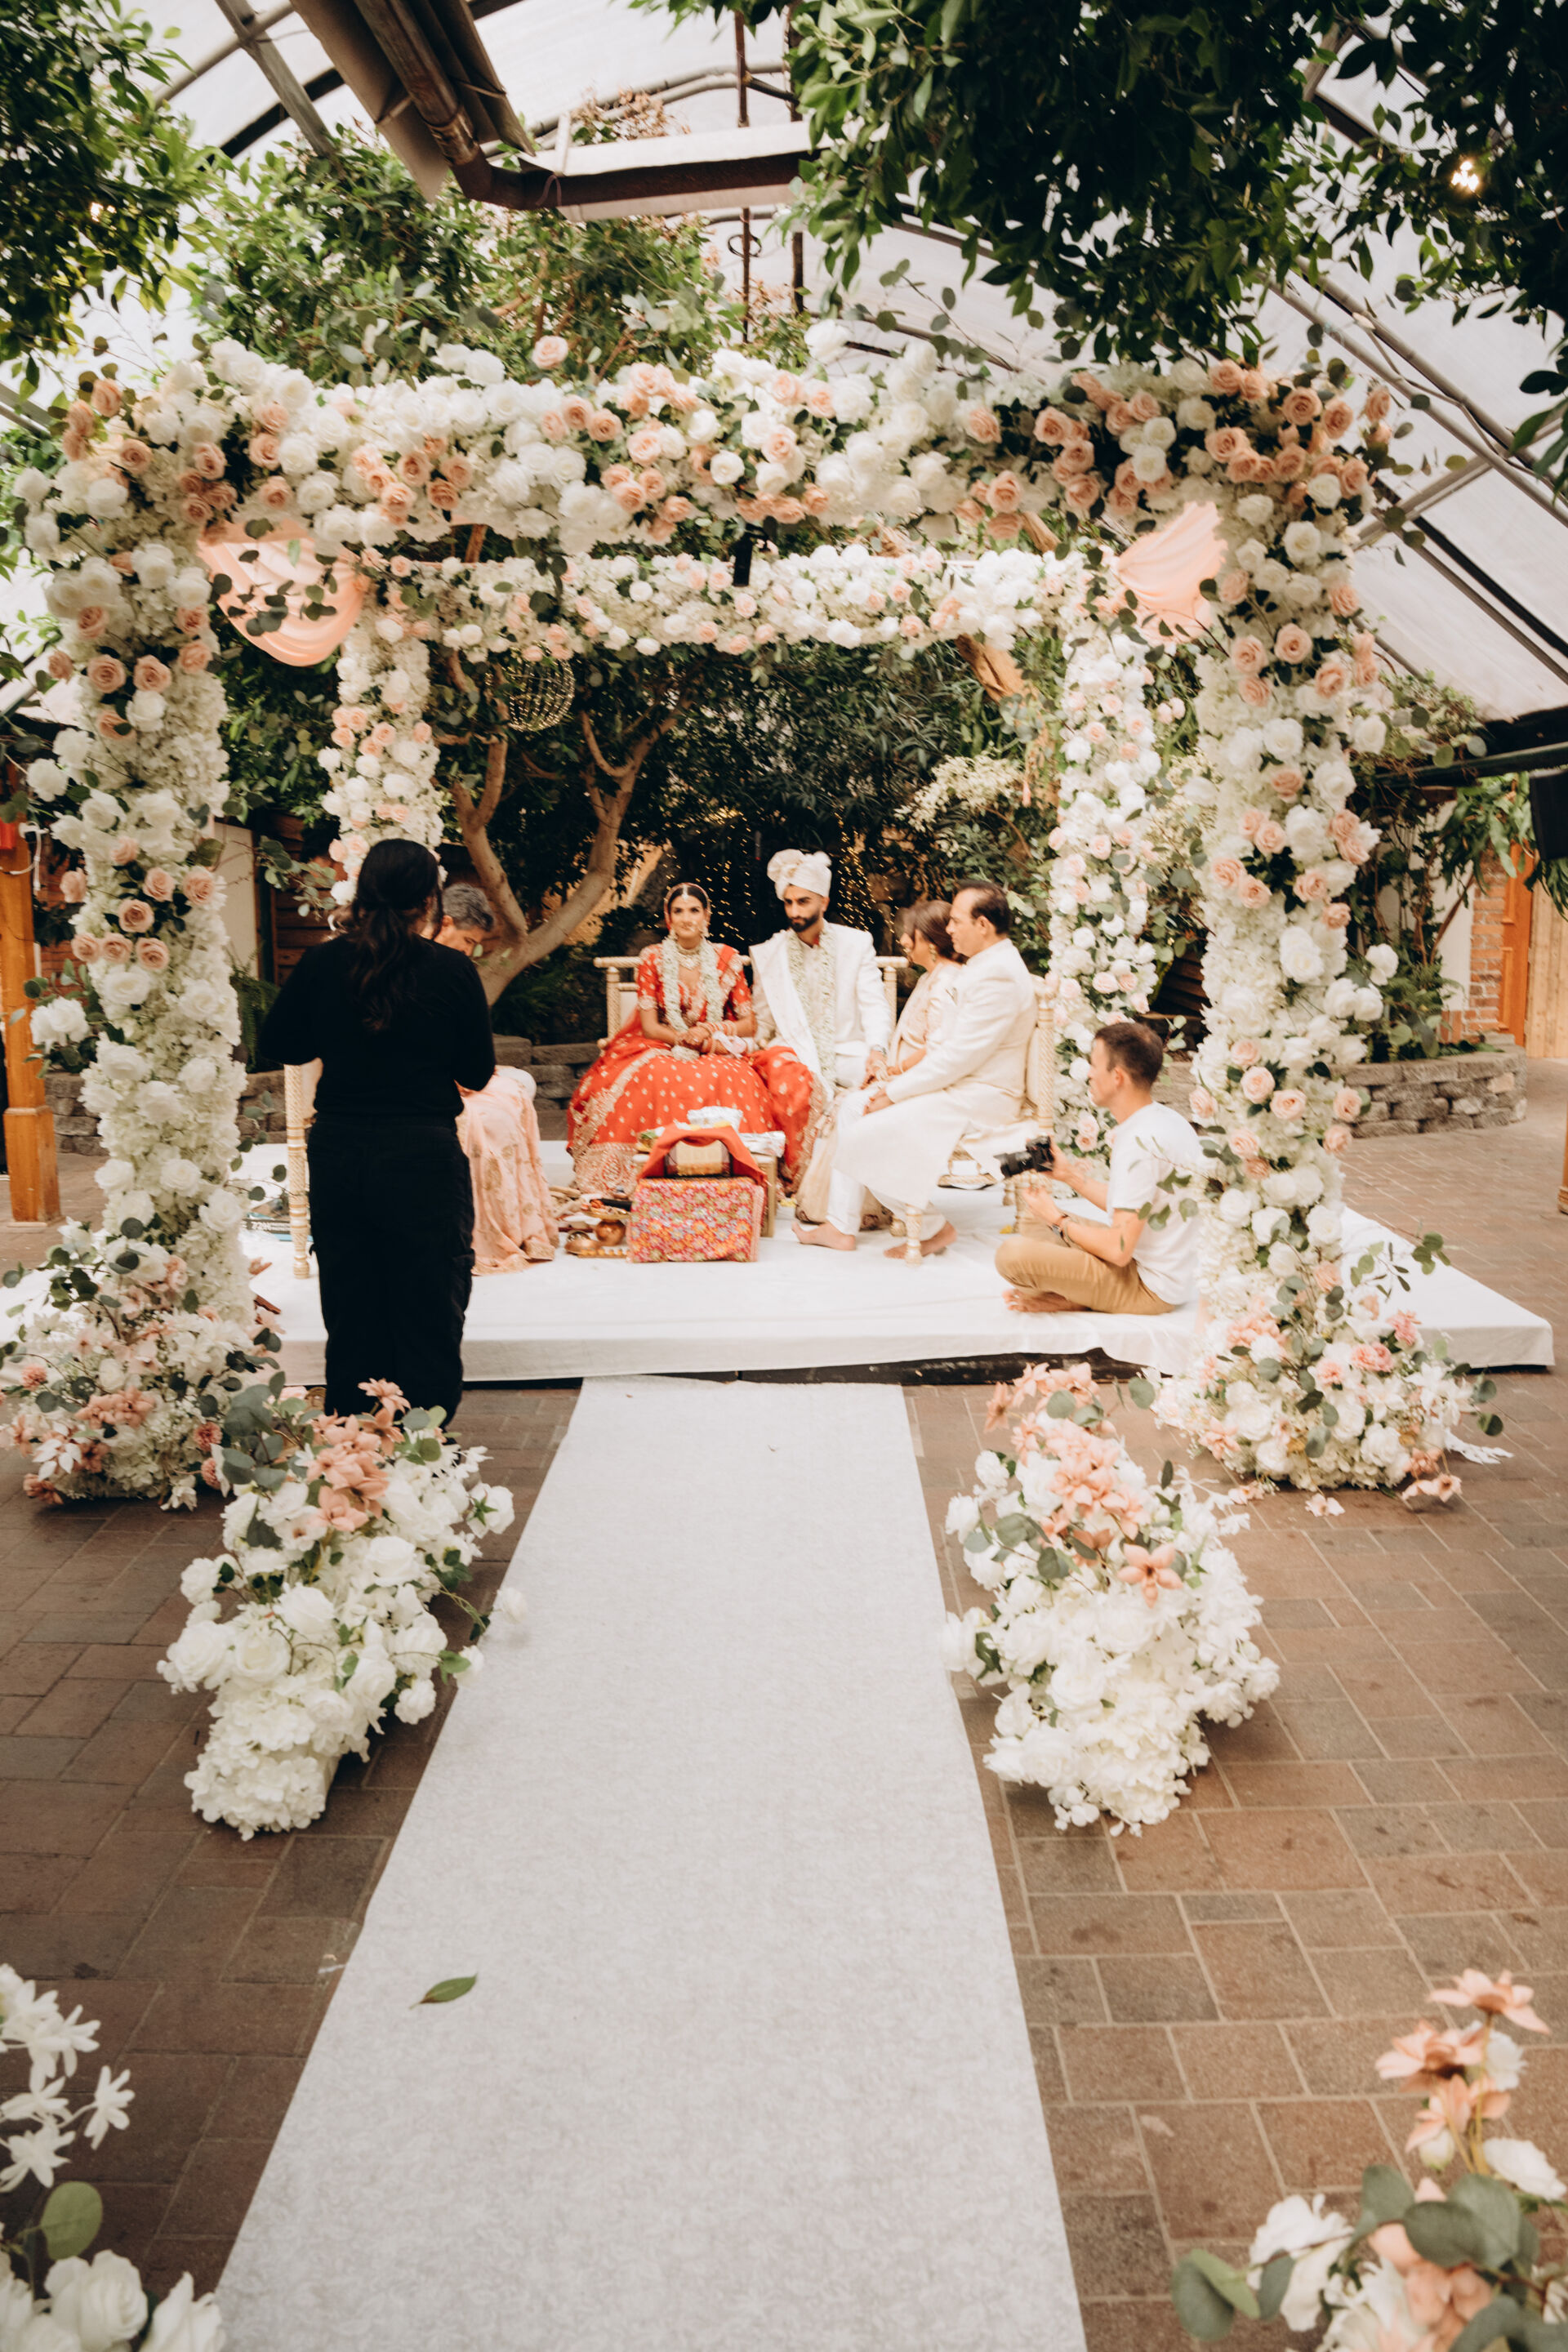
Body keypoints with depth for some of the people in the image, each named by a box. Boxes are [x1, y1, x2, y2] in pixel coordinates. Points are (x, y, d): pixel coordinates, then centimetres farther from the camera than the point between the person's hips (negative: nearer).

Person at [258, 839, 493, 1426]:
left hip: (337, 1157, 3)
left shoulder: (321, 964, -2)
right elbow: (477, 1073, -1)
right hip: (423, 1158, -3)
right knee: (429, 1324, 9)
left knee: (350, 1319, 16)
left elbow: (277, 1044, 10)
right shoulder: (451, 971, -9)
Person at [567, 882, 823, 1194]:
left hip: (720, 1057, 0)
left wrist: (711, 1031, -12)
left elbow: (749, 1024, 6)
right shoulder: (653, 960, 5)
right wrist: (686, 1038, -19)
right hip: (662, 1054, 0)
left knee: (734, 1082, -35)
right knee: (655, 1082, -36)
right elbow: (650, 1027, -1)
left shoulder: (726, 960, 6)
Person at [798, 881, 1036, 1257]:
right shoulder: (987, 964, 13)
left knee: (865, 1135, -18)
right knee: (855, 1108, 8)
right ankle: (841, 1226, 9)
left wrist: (894, 1094, -16)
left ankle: (934, 1228, -2)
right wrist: (898, 1081, 5)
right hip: (957, 1082, 11)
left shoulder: (998, 976, -22)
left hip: (979, 1099, -11)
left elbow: (958, 1056, -24)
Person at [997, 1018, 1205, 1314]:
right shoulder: (1164, 1119, 6)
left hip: (1150, 1287, -11)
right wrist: (1070, 1173, 12)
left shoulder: (1139, 1143, -26)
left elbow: (1119, 1251, -25)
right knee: (1034, 1212, 22)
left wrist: (1058, 1220, -10)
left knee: (1013, 1253, -27)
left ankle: (1070, 1299, -1)